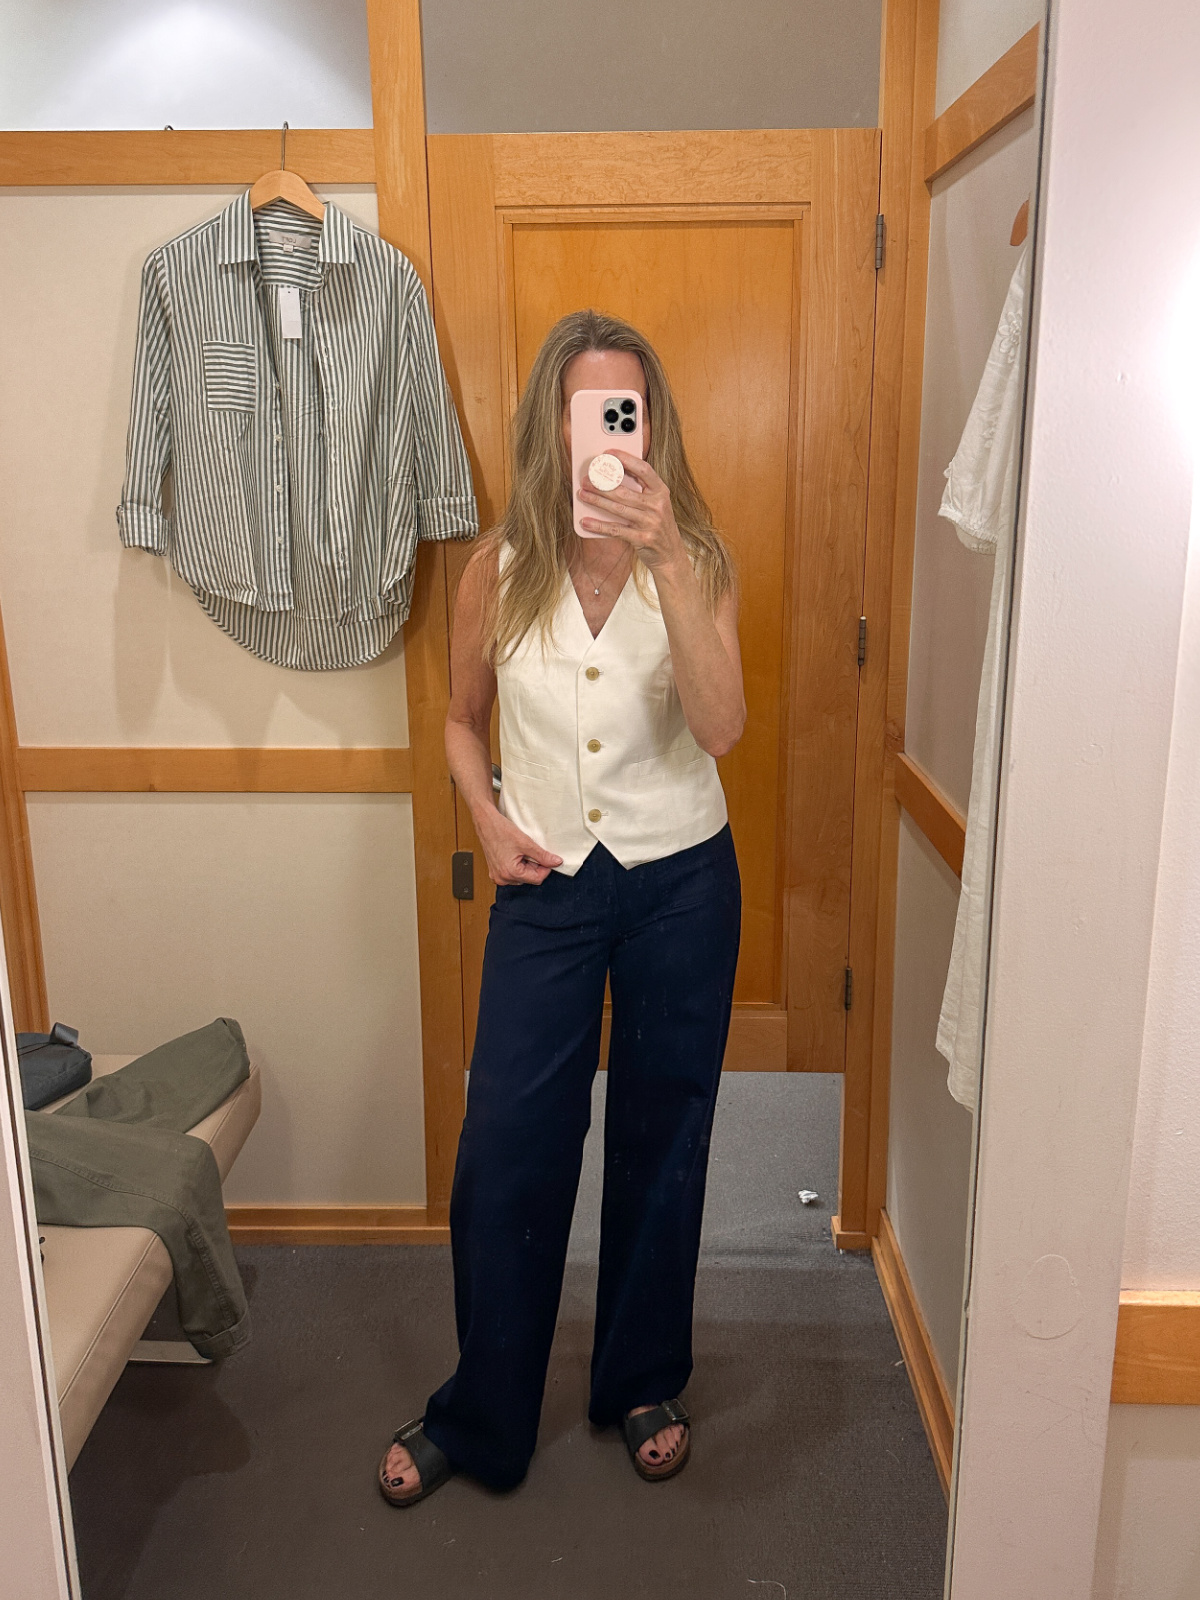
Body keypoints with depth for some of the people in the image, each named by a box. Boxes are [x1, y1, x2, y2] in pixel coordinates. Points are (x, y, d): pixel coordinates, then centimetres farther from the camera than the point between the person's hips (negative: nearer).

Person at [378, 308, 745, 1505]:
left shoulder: (694, 562, -7)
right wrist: (489, 820, -5)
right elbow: (463, 719, 11)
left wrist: (666, 561, -32)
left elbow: (721, 728, -24)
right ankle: (478, 1416, 28)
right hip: (546, 883, 1)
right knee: (505, 1150, 4)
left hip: (680, 881, 0)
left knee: (660, 1143, 13)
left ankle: (644, 1384, 37)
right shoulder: (499, 569, -4)